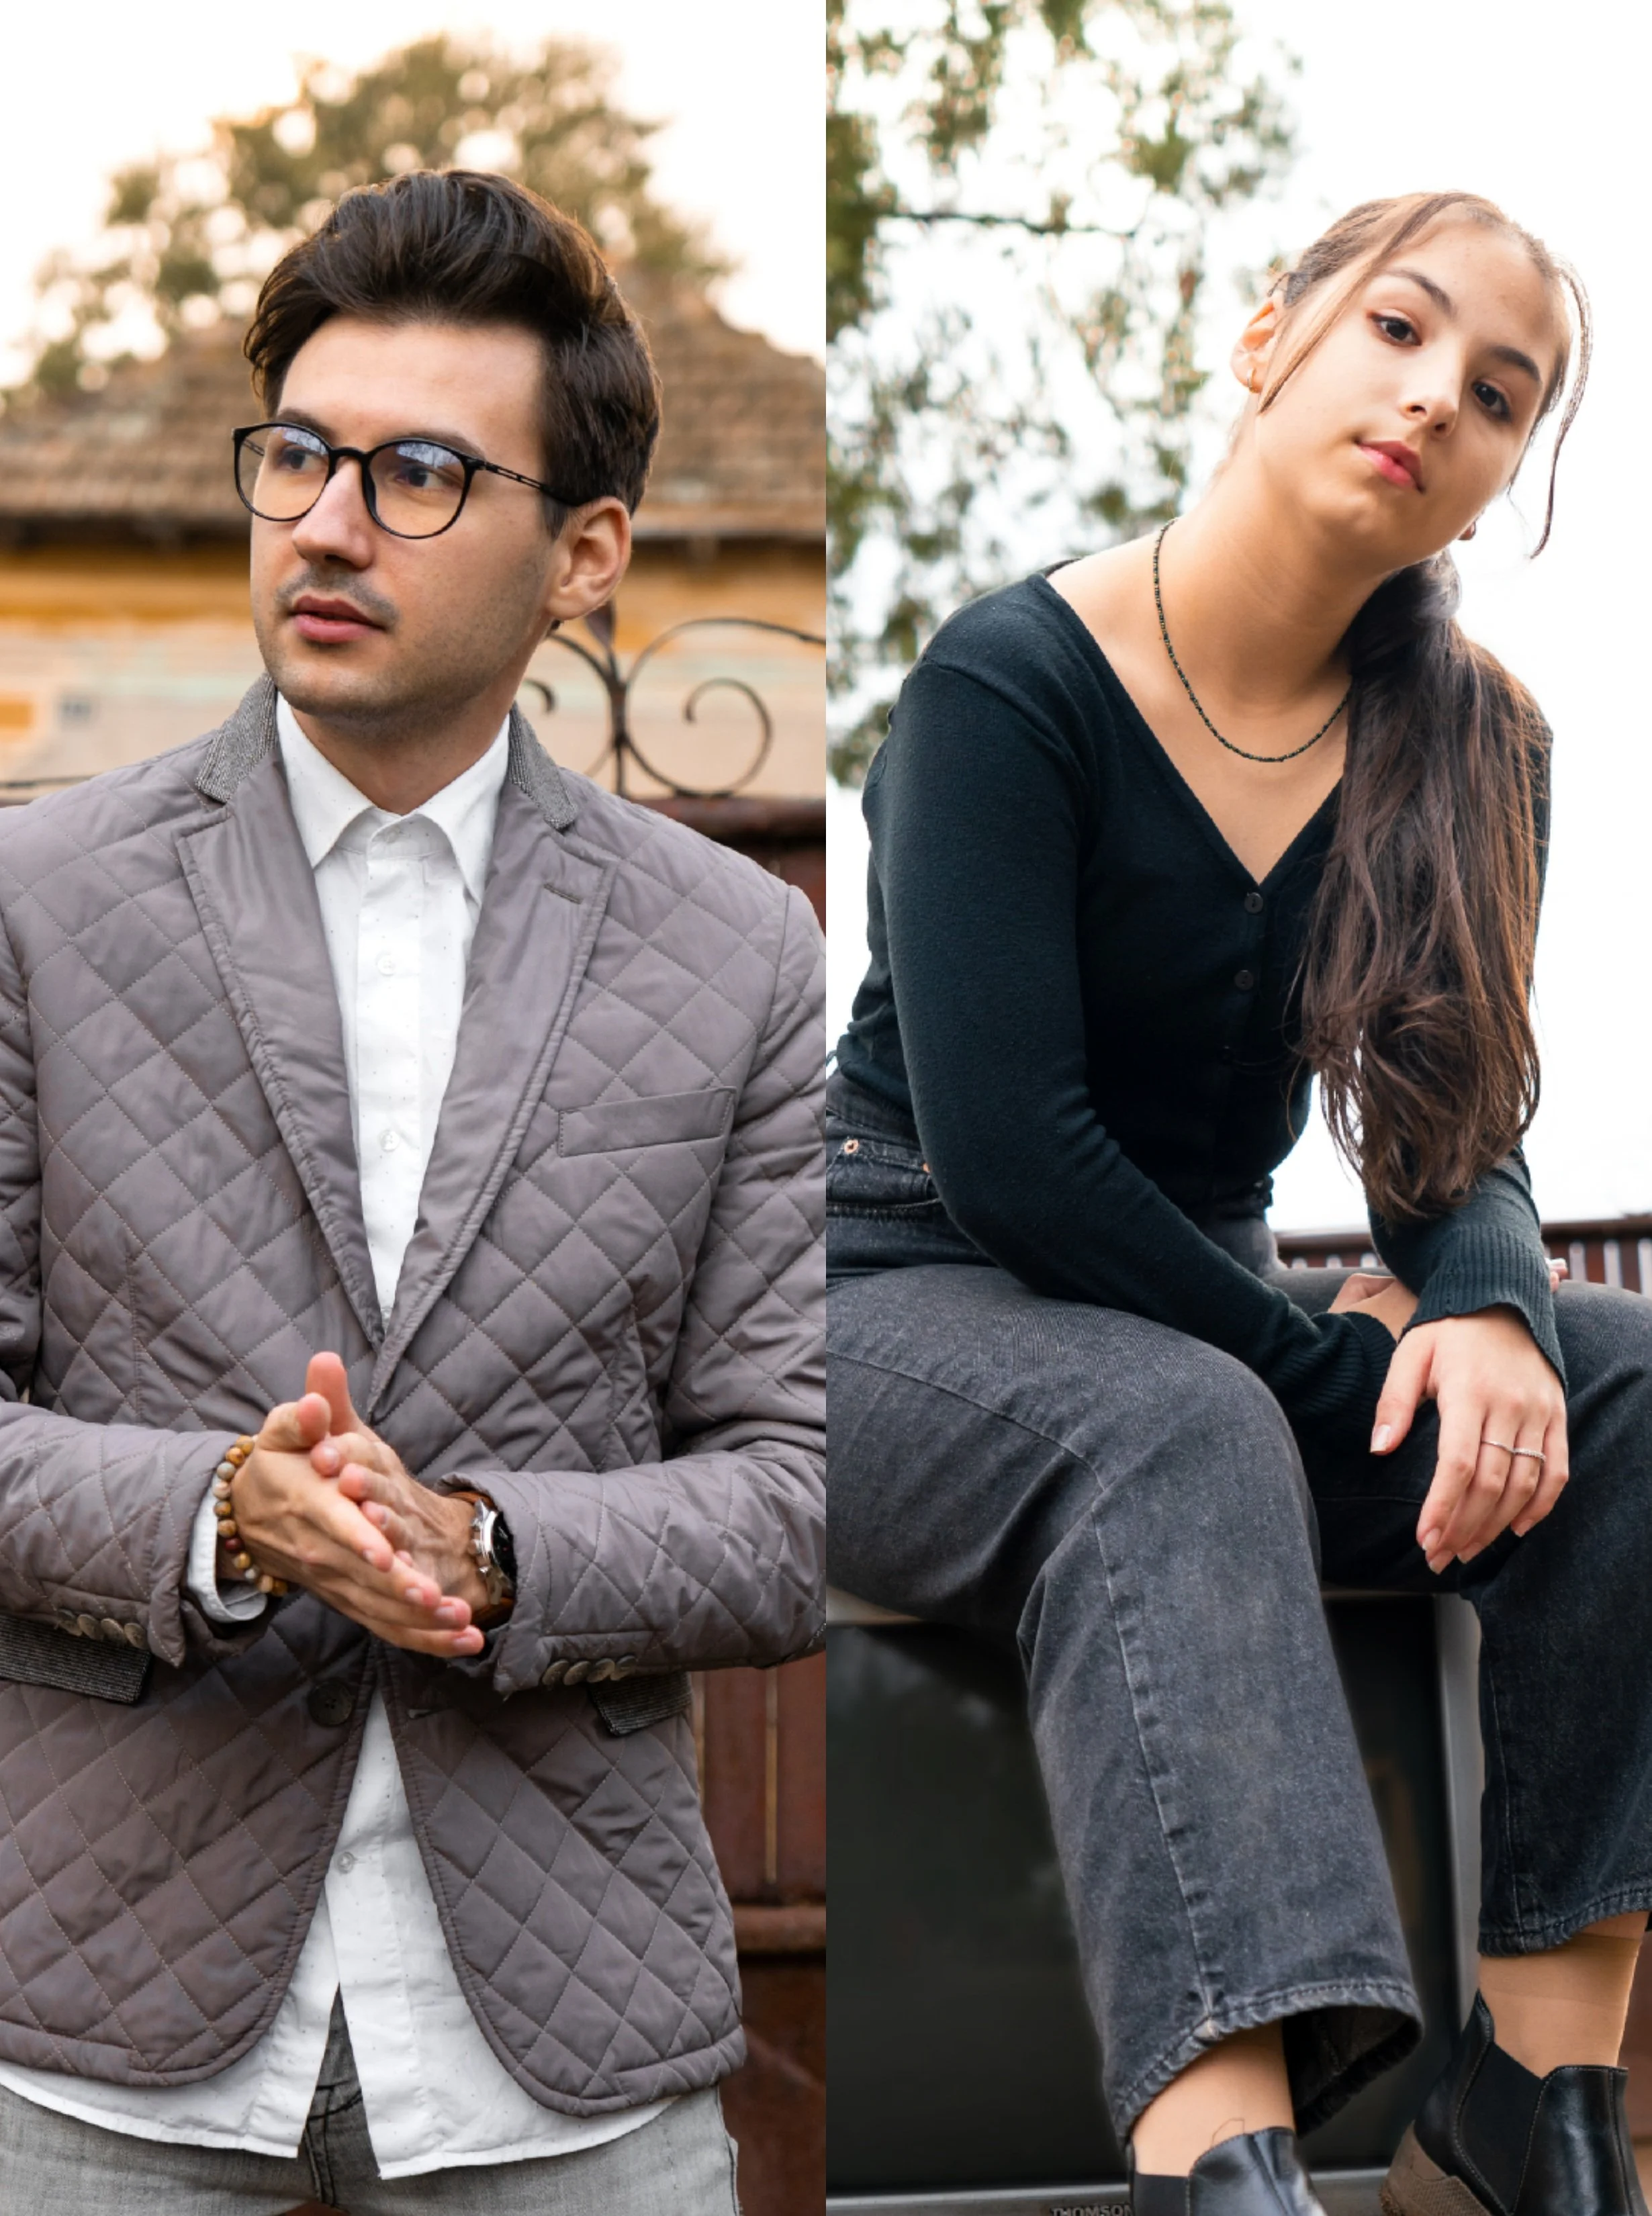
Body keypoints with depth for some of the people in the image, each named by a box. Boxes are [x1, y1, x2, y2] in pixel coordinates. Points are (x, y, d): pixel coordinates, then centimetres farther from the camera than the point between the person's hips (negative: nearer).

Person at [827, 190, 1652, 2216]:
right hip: (906, 1305, -5)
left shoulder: (1463, 749, 4)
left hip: (1199, 1327, 6)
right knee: (1176, 1432, -37)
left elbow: (1460, 1127, 0)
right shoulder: (1012, 679, -13)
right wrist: (1325, 1356, -18)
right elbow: (1000, 1151, -20)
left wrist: (1483, 1308, -23)